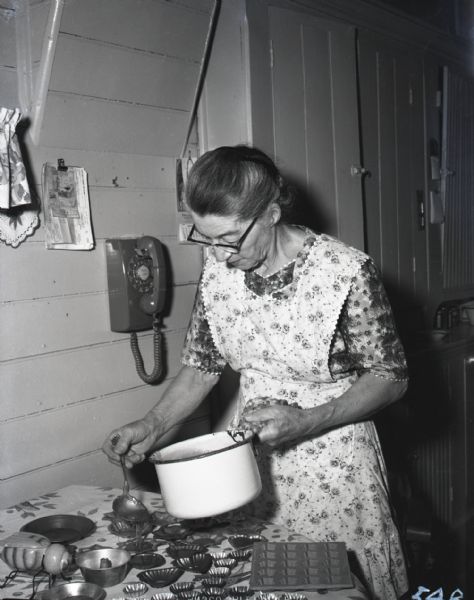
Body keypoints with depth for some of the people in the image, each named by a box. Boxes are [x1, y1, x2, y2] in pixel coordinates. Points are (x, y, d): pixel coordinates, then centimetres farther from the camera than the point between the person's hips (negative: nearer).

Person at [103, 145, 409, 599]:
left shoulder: (347, 272, -20)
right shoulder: (217, 272, -6)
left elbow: (390, 377, -11)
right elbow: (202, 366, 5)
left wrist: (307, 423, -23)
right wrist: (152, 425, -9)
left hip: (335, 468, -4)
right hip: (251, 462, 4)